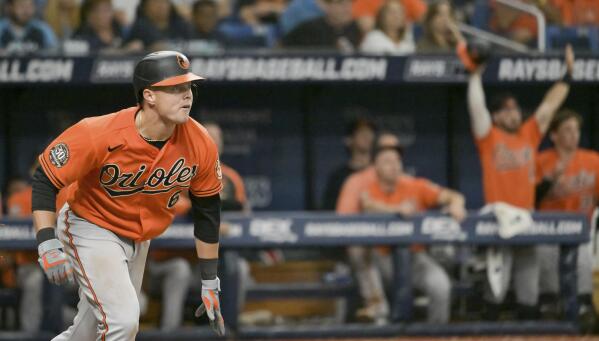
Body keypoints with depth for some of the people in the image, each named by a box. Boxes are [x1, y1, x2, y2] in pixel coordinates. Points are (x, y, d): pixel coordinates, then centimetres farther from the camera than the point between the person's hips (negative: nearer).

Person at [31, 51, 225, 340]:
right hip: (91, 230, -6)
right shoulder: (98, 135, -30)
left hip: (138, 239, 6)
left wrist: (210, 284, 2)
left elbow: (207, 211, -2)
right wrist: (47, 245, -32)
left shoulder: (200, 145, -16)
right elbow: (45, 180, -20)